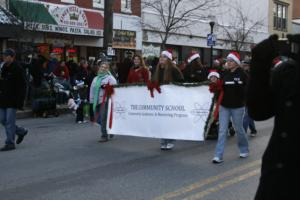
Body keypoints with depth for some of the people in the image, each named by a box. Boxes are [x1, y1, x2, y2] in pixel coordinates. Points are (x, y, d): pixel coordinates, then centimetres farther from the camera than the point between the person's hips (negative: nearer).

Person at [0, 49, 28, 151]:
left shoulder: (18, 69, -11)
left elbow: (22, 87, -14)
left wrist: (19, 101, -19)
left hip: (12, 100, -8)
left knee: (10, 121, -6)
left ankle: (10, 143, 2)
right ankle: (21, 131, 28)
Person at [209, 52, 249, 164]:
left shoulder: (242, 74, -7)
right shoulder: (225, 74, 5)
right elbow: (220, 88, 7)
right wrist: (215, 83, -10)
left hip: (237, 107, -3)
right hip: (224, 106, 3)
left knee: (239, 129, 12)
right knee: (222, 131, -1)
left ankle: (244, 150, 36)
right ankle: (218, 156, -1)